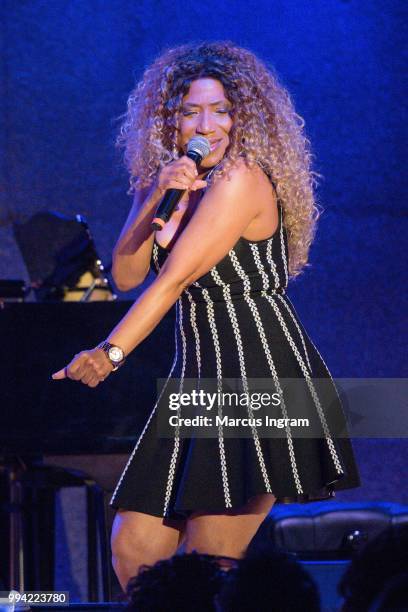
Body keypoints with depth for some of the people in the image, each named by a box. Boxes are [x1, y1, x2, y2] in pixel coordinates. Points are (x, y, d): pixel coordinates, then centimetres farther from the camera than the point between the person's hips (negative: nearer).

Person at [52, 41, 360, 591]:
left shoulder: (242, 179, -11)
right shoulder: (161, 181, 13)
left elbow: (175, 277, -18)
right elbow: (126, 276, 3)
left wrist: (111, 352, -24)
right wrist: (156, 201, -12)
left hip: (260, 377, -8)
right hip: (199, 377, 8)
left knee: (208, 568, -12)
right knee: (134, 555, 1)